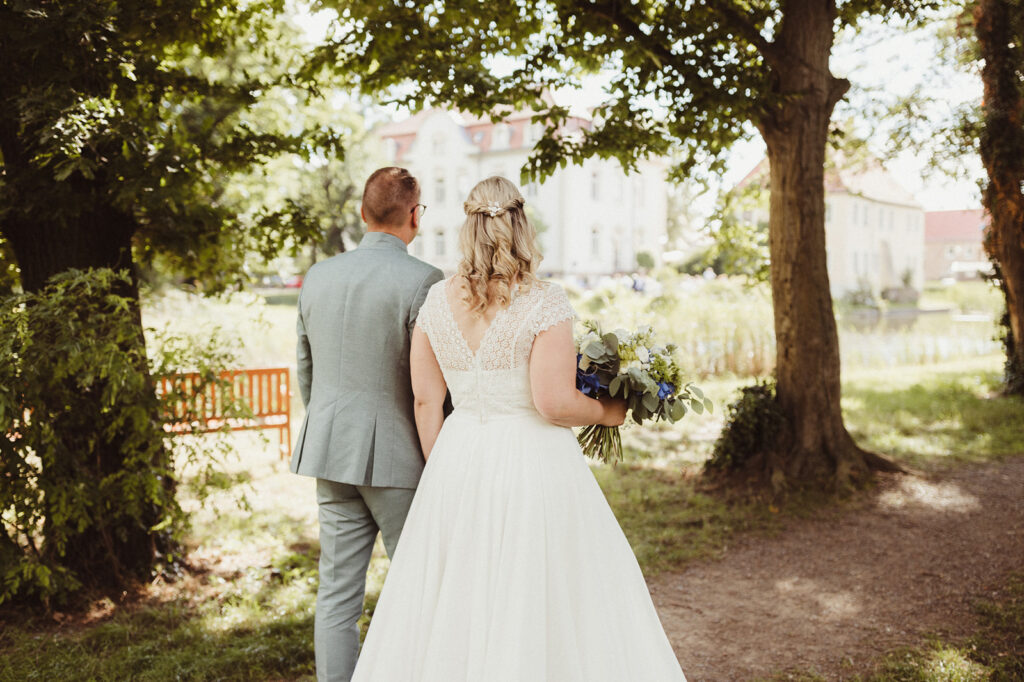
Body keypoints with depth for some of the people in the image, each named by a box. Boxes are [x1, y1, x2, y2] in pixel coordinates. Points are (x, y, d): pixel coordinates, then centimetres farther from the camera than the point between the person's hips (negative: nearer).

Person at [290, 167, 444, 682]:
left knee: (336, 595, 12)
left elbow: (305, 369, 14)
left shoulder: (317, 276, 5)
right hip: (398, 455, -5)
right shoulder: (423, 281, -13)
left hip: (331, 451, 6)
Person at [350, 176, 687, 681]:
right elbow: (554, 403, -17)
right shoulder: (545, 303, -11)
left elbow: (424, 400, 4)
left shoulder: (436, 301, 2)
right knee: (539, 608, 8)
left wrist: (440, 471, 14)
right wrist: (608, 412, 2)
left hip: (458, 461, 5)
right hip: (532, 464, -4)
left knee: (454, 605, 15)